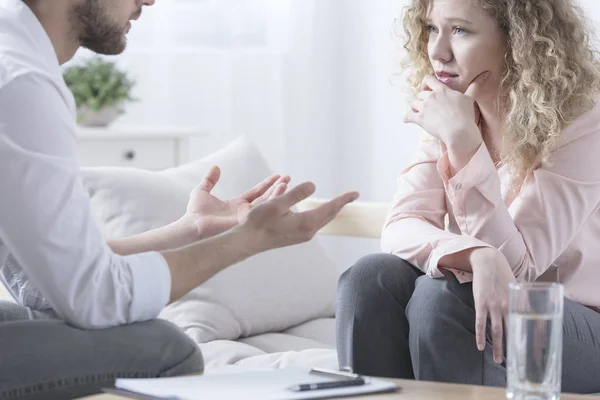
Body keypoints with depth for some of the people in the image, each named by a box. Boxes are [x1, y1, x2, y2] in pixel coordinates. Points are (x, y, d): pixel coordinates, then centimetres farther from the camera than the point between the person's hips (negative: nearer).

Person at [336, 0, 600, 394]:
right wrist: (477, 257, -35)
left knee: (440, 297, -30)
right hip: (488, 306, 5)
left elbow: (514, 266, -22)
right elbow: (401, 228, -12)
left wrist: (462, 141, -30)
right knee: (372, 279, -22)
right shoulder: (451, 115, 0)